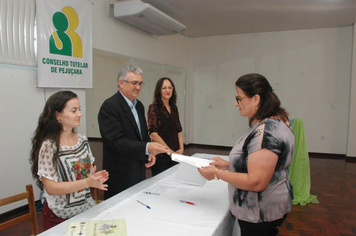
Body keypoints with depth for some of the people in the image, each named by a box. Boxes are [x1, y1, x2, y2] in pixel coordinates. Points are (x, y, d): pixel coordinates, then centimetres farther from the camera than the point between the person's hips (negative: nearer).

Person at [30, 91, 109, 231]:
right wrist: (87, 182, -28)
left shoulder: (82, 139, 0)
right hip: (60, 217, -6)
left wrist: (95, 177, -12)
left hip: (87, 209, 6)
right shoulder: (49, 146, -18)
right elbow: (51, 188, -19)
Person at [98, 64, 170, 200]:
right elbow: (116, 142, -23)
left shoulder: (139, 106, 10)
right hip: (120, 176, -7)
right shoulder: (109, 107, -16)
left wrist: (150, 153, 1)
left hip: (139, 172, 8)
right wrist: (147, 148, -33)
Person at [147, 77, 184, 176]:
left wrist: (181, 148, 0)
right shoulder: (154, 108, -10)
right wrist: (170, 151, -15)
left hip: (175, 155, 6)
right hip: (160, 156, -6)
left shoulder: (174, 107, 10)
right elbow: (153, 134, -17)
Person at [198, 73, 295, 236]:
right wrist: (228, 164, 7)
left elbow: (256, 182, -29)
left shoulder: (266, 131, -27)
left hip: (259, 215, -10)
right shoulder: (273, 122, 5)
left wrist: (217, 173, -21)